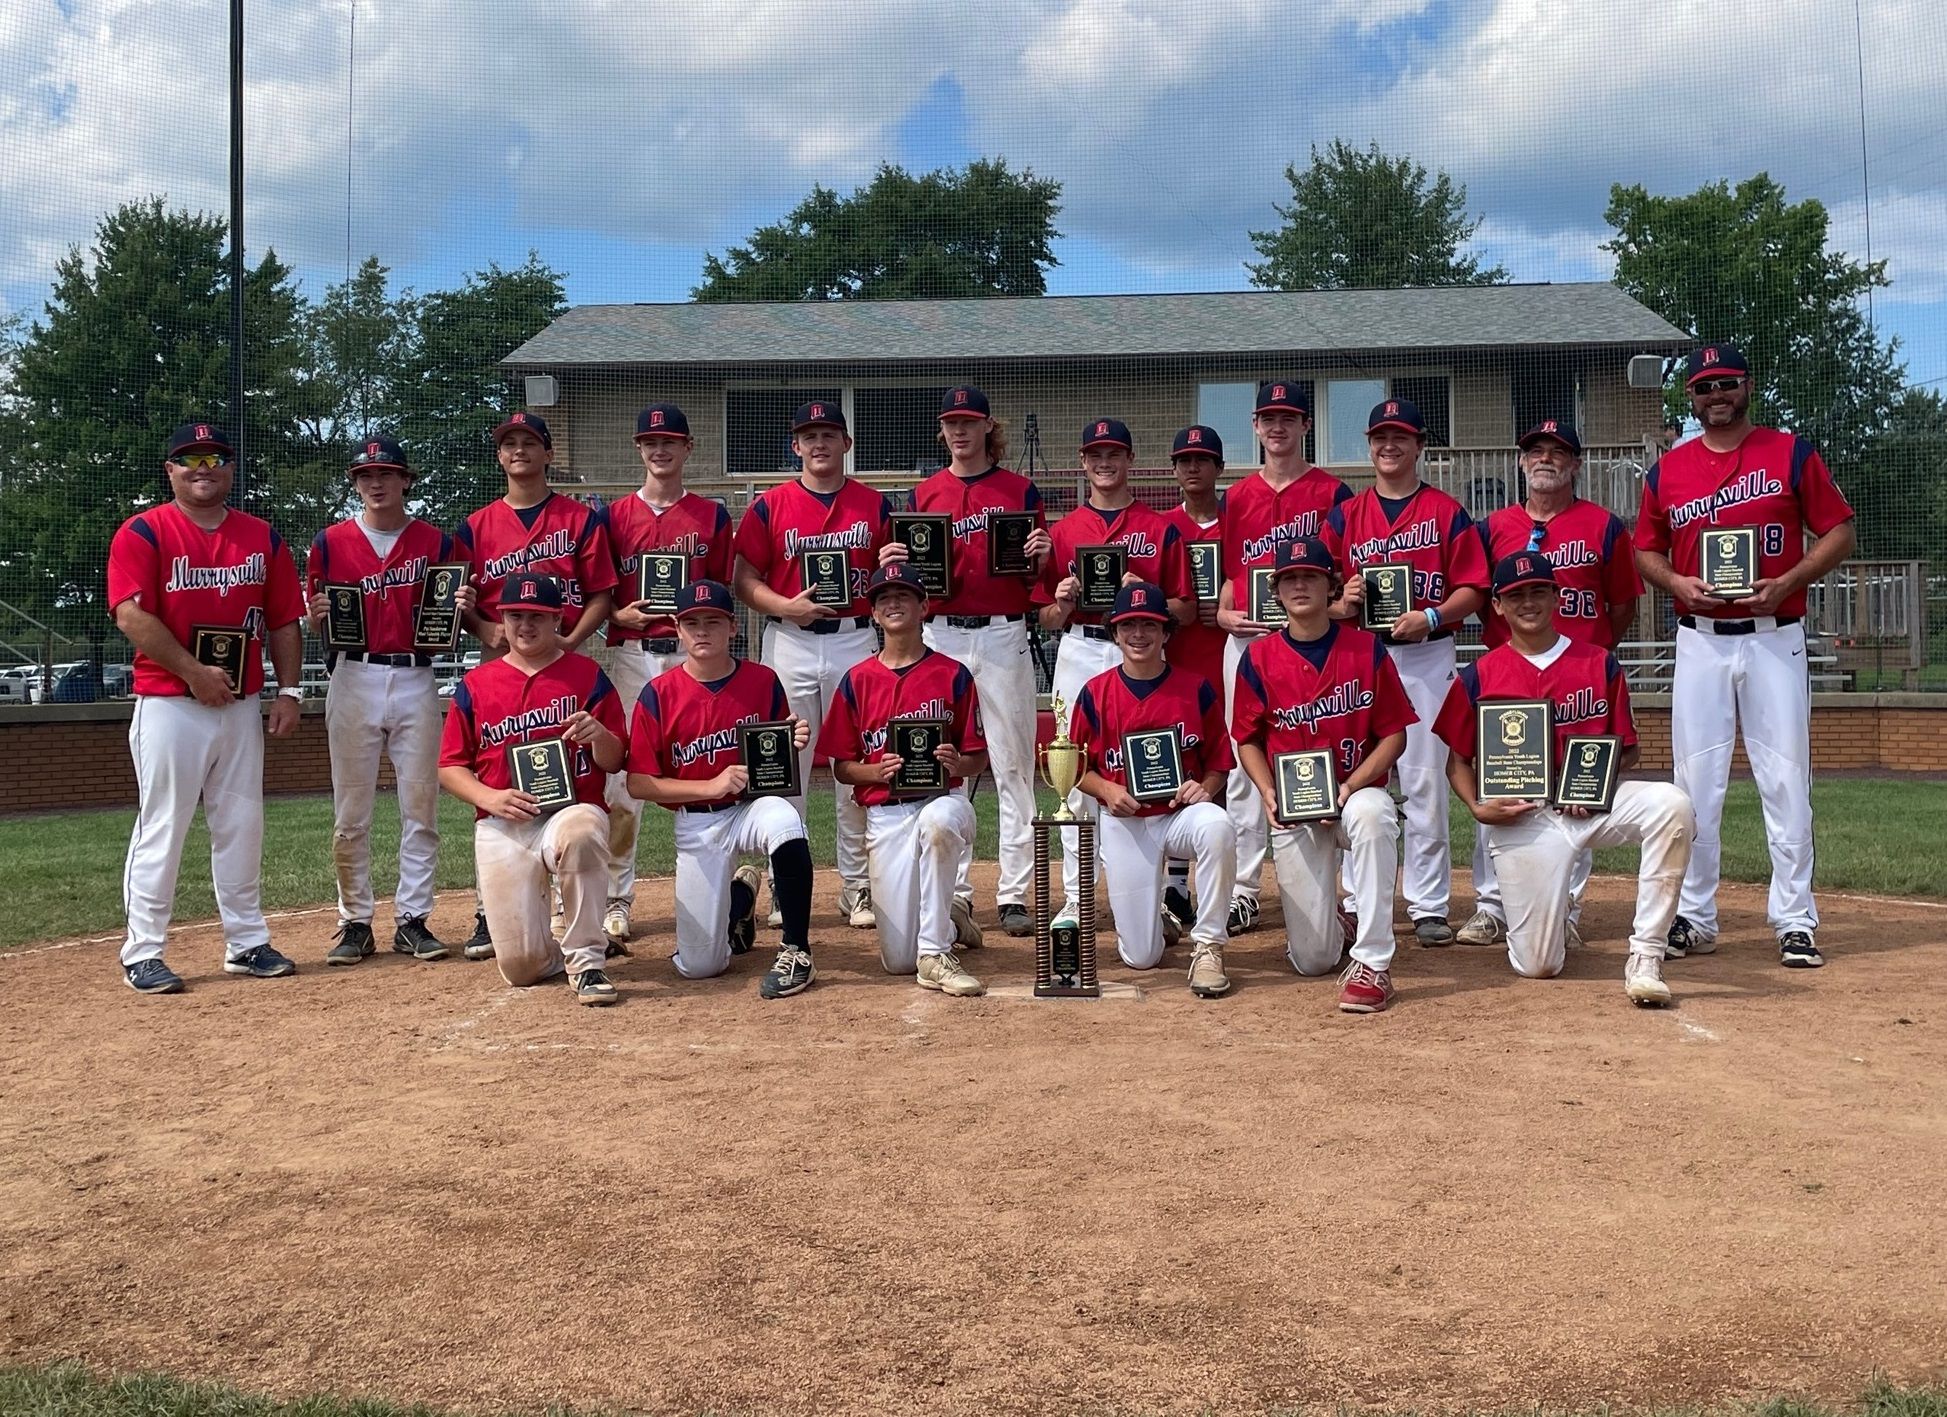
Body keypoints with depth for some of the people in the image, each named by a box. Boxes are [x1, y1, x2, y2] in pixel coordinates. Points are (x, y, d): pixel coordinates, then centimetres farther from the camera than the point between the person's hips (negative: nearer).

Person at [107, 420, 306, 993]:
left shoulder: (262, 537, 11)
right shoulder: (143, 532, -4)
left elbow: (284, 621, 12)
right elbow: (131, 616, -13)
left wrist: (289, 692, 3)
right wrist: (194, 673, -18)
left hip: (242, 706, 5)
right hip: (169, 706, -5)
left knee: (242, 827, 10)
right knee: (162, 828, -2)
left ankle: (246, 942, 20)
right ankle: (142, 953, 6)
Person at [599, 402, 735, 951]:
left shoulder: (711, 515, 10)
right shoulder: (614, 515, 10)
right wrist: (622, 615, -11)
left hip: (694, 653, 0)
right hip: (632, 654, 0)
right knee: (623, 775, -1)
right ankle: (616, 898, 7)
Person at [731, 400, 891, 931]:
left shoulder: (875, 505, 8)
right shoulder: (769, 505, 4)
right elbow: (745, 580, 2)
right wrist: (787, 605, -15)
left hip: (855, 641, 1)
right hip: (788, 644, -1)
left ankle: (857, 885, 12)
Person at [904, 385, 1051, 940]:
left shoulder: (1021, 490, 6)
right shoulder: (924, 493, 12)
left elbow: (1037, 579, 7)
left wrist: (1041, 556, -14)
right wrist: (897, 563, -7)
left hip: (1003, 637, -2)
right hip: (941, 638, 2)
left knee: (1012, 765, -1)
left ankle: (1014, 893, 4)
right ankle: (954, 891, 10)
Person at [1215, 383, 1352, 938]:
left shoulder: (1332, 492, 4)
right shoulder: (1237, 496, 14)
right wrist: (1224, 614, -1)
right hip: (1246, 639, 3)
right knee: (1243, 761, 2)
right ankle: (1244, 889, 8)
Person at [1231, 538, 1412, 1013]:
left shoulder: (1367, 649, -3)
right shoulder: (1259, 657, -1)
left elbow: (1393, 734, -3)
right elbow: (1248, 740, 6)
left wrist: (1351, 786, -17)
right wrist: (1268, 794, -12)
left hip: (1358, 791, -1)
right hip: (1293, 810, 1)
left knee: (1372, 816, -42)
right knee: (1313, 960, -5)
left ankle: (1372, 964, -30)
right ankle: (1335, 925, 36)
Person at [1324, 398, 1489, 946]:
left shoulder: (1446, 512, 4)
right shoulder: (1344, 516, 11)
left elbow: (1473, 588, -1)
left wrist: (1431, 617, -17)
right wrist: (1341, 603, -13)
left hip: (1427, 658, -2)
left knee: (1425, 781, -1)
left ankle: (1429, 905, 5)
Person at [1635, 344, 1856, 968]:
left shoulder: (1791, 453, 1)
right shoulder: (1667, 470, 8)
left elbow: (1840, 532, 1)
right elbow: (1647, 550, 15)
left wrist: (1786, 583, -14)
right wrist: (1677, 583, -6)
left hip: (1774, 640, -2)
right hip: (1699, 642, 2)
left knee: (1785, 780, -2)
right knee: (1696, 782, 4)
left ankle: (1795, 922, 5)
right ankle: (1694, 918, 12)